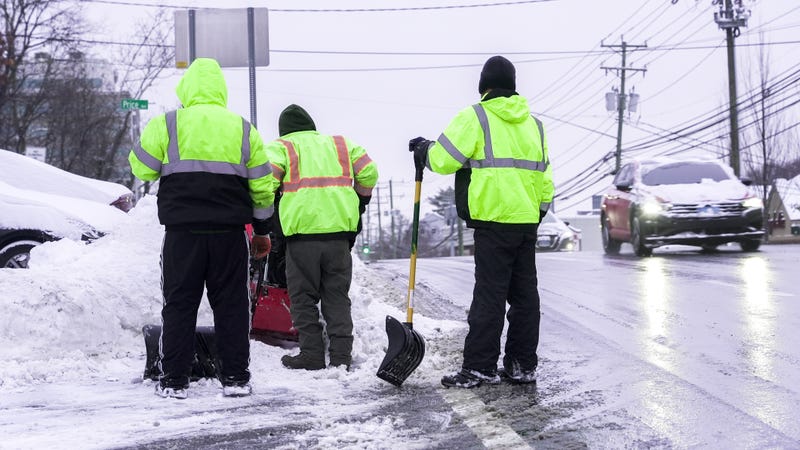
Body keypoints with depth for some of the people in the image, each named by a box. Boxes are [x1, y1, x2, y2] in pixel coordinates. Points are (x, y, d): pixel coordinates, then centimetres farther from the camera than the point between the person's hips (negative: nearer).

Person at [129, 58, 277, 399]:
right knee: (231, 304, 8)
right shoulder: (243, 129, 7)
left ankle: (174, 380, 5)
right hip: (229, 232, 2)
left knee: (179, 304, 6)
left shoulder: (166, 125, -2)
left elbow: (141, 169, 4)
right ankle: (235, 377, 9)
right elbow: (262, 185, 10)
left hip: (183, 230, -1)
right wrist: (262, 230, 19)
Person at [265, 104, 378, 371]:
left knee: (304, 297, 6)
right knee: (337, 296, 10)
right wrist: (359, 205, 26)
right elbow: (368, 173, 13)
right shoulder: (340, 144, 20)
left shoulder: (280, 147, 8)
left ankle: (312, 355, 2)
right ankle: (341, 355, 6)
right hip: (339, 229, 3)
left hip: (302, 229, -3)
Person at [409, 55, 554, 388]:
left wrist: (424, 149, 13)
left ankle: (479, 367, -6)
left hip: (494, 220, -6)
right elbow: (544, 176, 18)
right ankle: (523, 364, 14)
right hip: (527, 221, 6)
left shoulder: (474, 117, -6)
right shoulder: (533, 124, 15)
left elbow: (443, 160, -7)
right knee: (524, 292, 10)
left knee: (489, 294, -6)